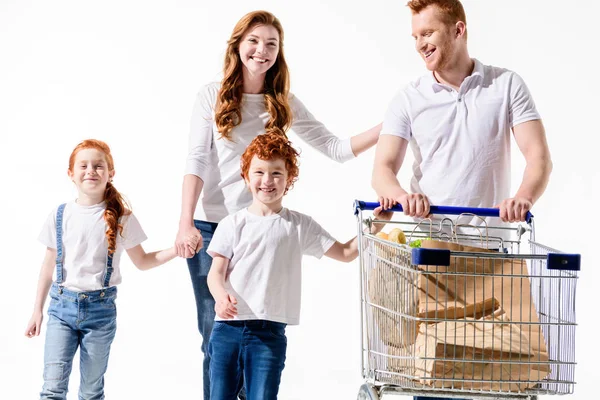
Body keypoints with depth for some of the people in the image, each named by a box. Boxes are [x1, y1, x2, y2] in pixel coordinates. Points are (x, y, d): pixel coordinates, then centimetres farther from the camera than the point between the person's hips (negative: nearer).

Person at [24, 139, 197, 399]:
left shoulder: (121, 218, -1)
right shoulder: (60, 216, 1)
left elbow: (141, 261, 7)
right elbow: (49, 265, 9)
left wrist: (176, 250, -8)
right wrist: (38, 309, 11)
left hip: (100, 309, 0)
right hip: (62, 304, 1)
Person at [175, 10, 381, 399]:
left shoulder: (285, 104, 8)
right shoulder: (213, 96, 1)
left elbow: (335, 148, 5)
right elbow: (197, 159, -5)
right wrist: (186, 222, -16)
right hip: (212, 226, -1)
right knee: (217, 334, 0)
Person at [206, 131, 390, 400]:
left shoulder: (300, 226, 7)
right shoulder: (232, 224, 5)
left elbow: (345, 253, 8)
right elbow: (216, 272, -1)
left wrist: (374, 226, -5)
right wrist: (221, 296, -22)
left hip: (270, 332, -1)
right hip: (228, 325, 1)